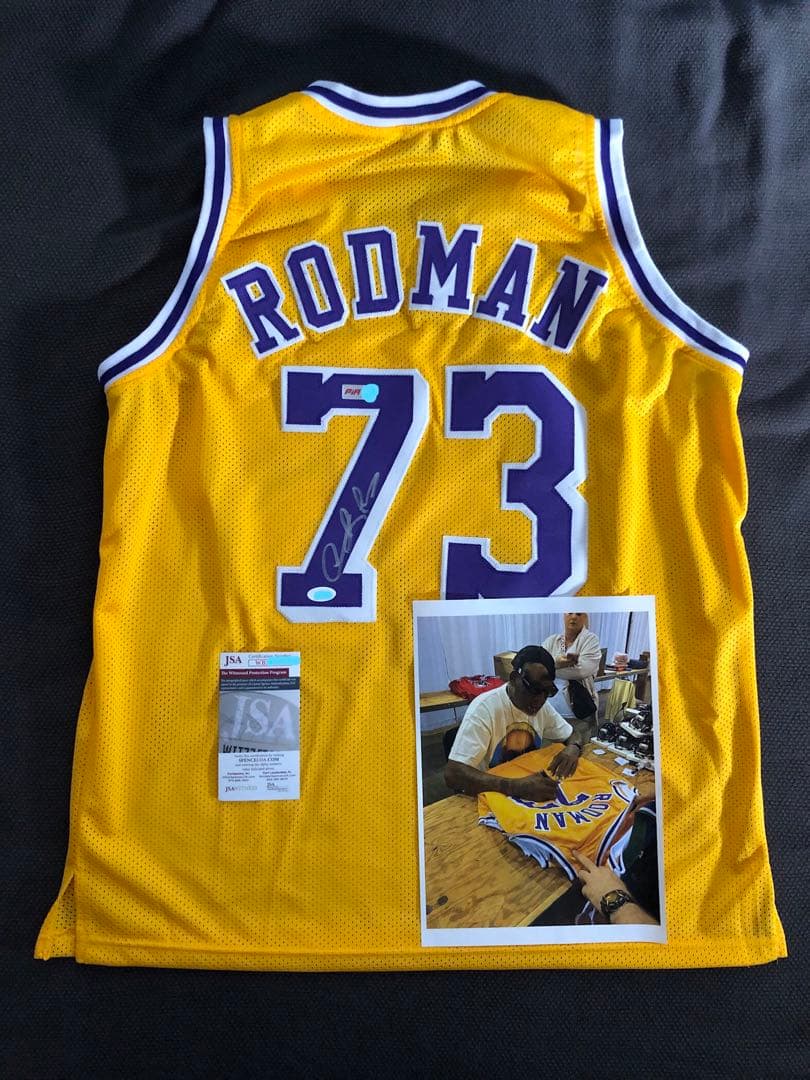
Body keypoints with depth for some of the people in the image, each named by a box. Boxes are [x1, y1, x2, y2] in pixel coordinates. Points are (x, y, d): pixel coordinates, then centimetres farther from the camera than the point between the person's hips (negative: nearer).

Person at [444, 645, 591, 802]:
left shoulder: (542, 705, -3)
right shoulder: (484, 708, -22)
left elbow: (575, 734, 11)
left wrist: (572, 748, -14)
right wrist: (516, 786, -38)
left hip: (531, 790, 6)